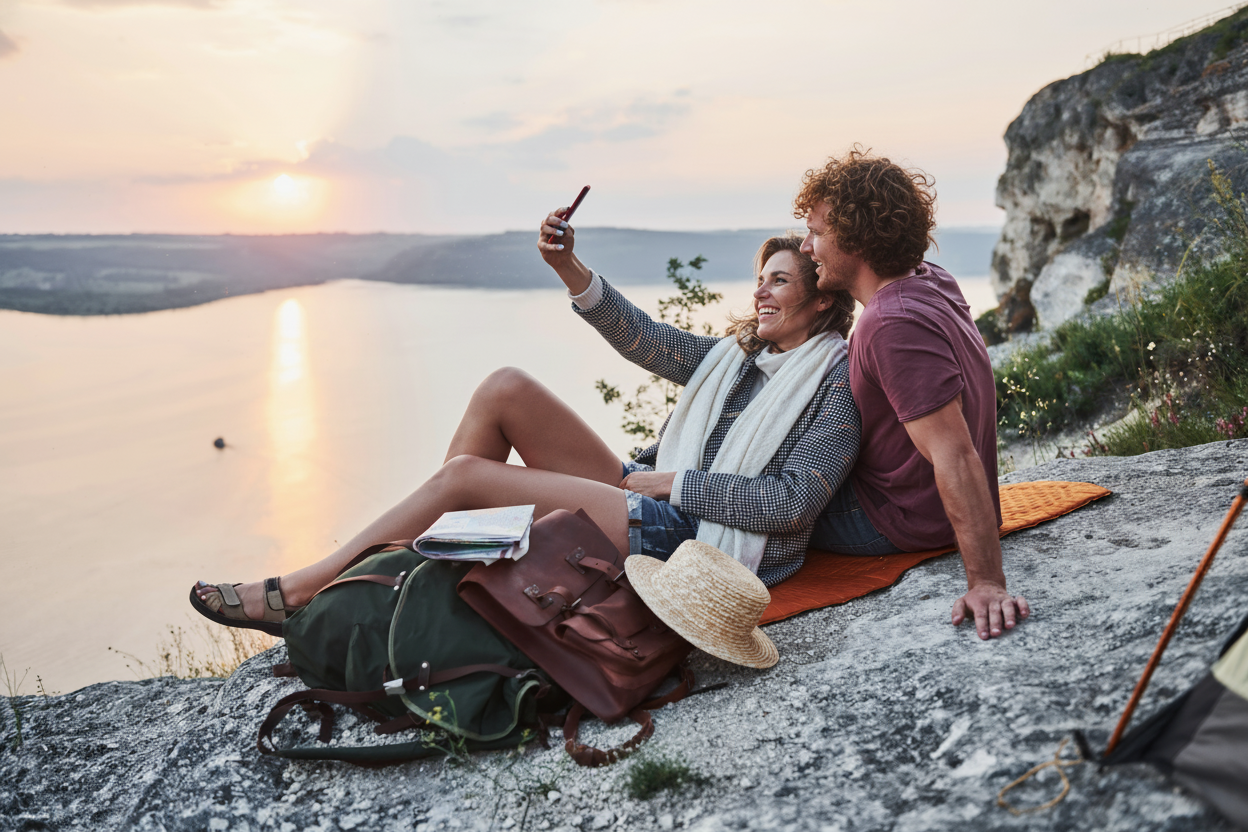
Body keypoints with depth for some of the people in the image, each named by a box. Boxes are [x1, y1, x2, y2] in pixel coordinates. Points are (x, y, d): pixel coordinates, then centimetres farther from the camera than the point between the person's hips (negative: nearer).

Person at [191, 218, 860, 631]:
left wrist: (672, 481, -12)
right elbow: (643, 339, 11)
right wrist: (569, 269, -3)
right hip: (653, 498, 8)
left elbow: (793, 502, -16)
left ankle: (297, 593, 1)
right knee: (505, 388, -7)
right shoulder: (737, 354, 20)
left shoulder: (837, 378, -4)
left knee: (464, 475, -14)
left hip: (703, 546, -8)